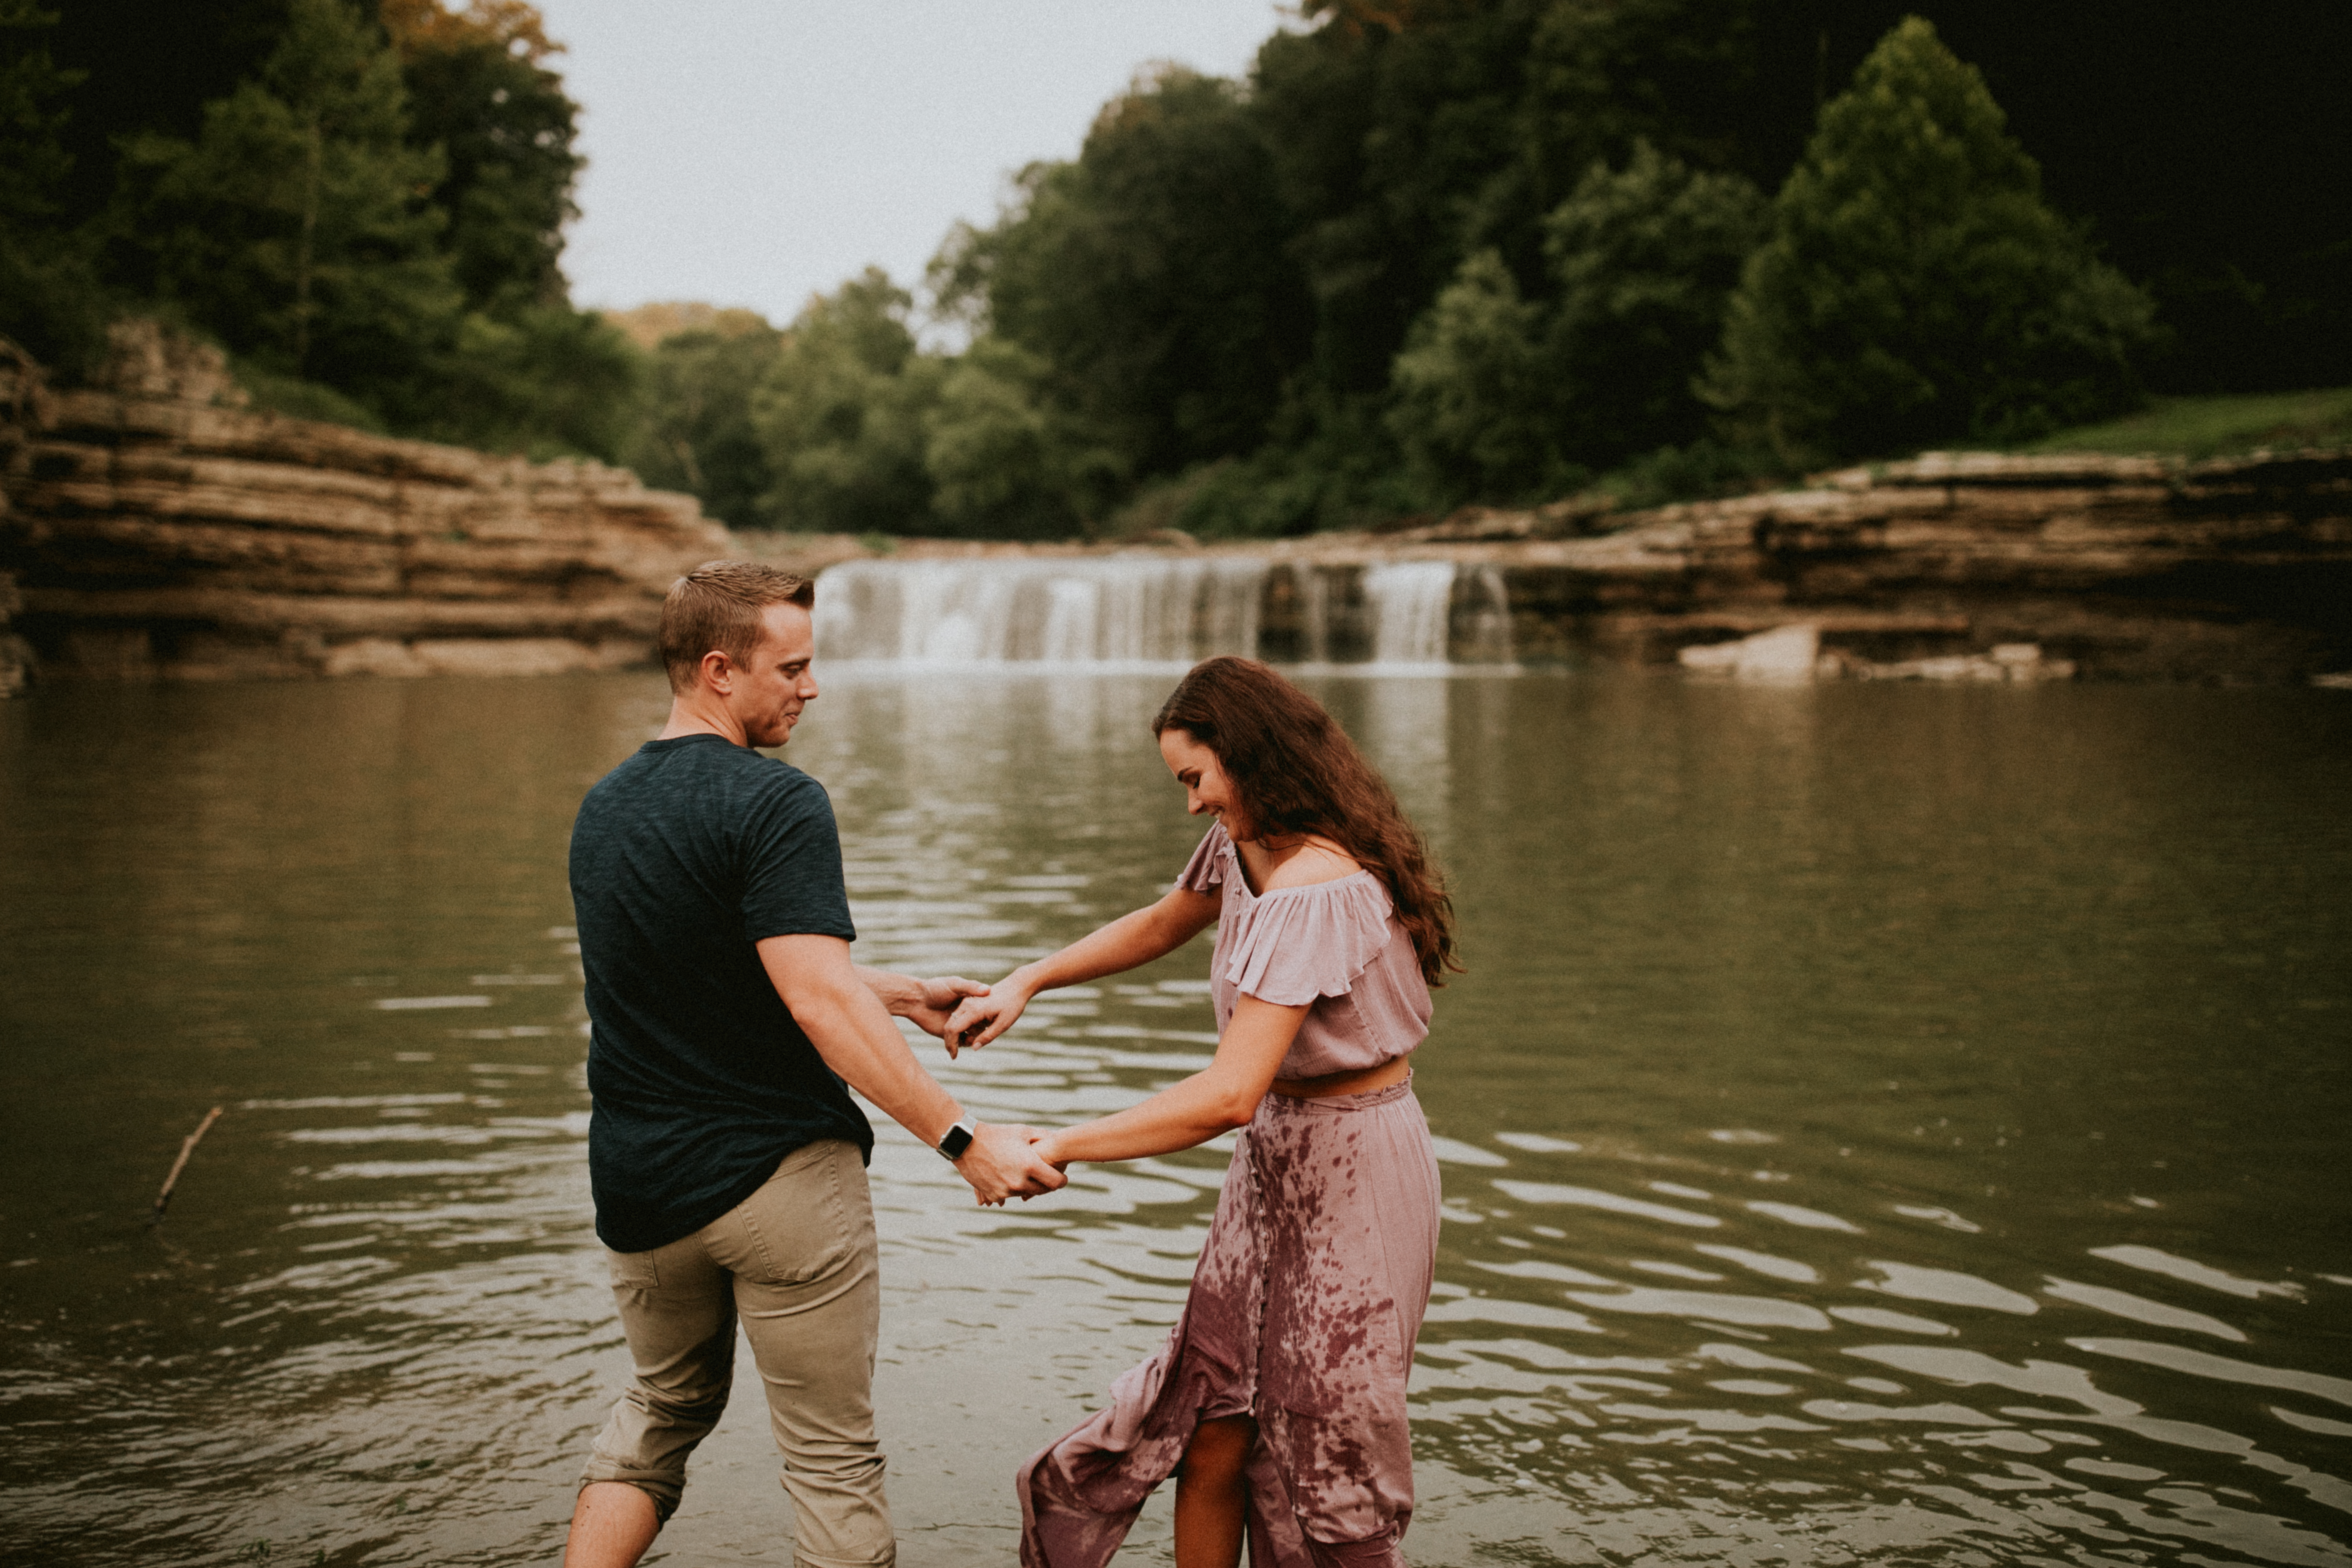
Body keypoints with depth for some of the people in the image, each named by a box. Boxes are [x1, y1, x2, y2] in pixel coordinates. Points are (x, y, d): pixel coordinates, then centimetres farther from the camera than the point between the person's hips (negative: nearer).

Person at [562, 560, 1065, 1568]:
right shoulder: (776, 804, -18)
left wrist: (900, 994, 19)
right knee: (833, 1461, 6)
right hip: (776, 1175, -7)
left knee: (664, 1408, 27)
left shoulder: (604, 806, 9)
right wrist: (962, 1139, -25)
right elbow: (820, 1003, -27)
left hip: (639, 1183, 7)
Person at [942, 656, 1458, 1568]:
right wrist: (1023, 984, 10)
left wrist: (1059, 1147, -26)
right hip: (1274, 1160, 9)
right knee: (1212, 1431, 7)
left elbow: (1229, 1094, -33)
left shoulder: (1309, 890, -27)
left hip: (1354, 1171, -9)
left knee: (1326, 1461, 4)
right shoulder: (1248, 845, 4)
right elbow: (1161, 925, 23)